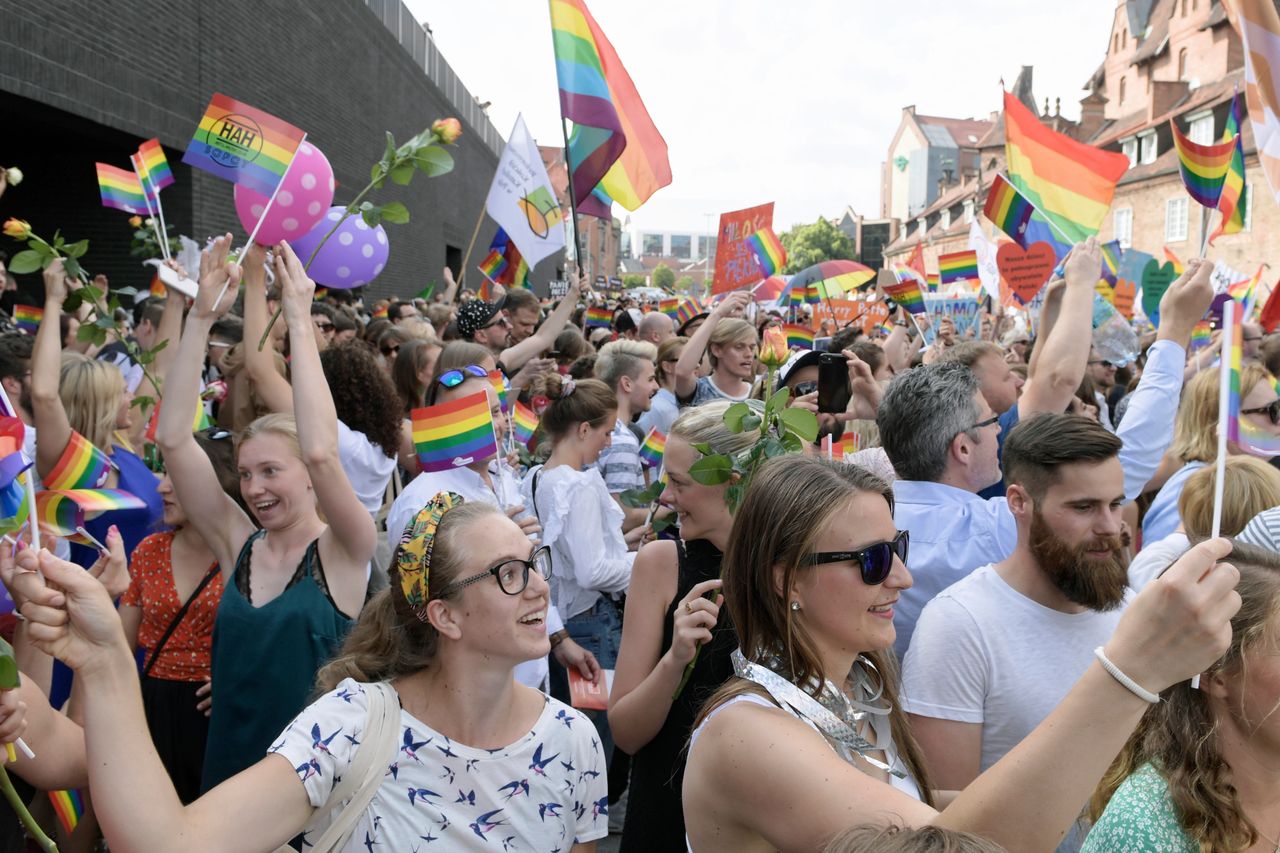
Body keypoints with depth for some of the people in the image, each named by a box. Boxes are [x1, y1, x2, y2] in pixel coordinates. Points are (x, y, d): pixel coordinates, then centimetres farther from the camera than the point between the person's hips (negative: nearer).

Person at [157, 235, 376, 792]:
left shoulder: (344, 551, -11)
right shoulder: (237, 545, 0)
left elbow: (321, 452, -29)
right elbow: (173, 440, -8)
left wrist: (300, 322, -24)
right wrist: (201, 317, -12)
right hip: (228, 770, 4)